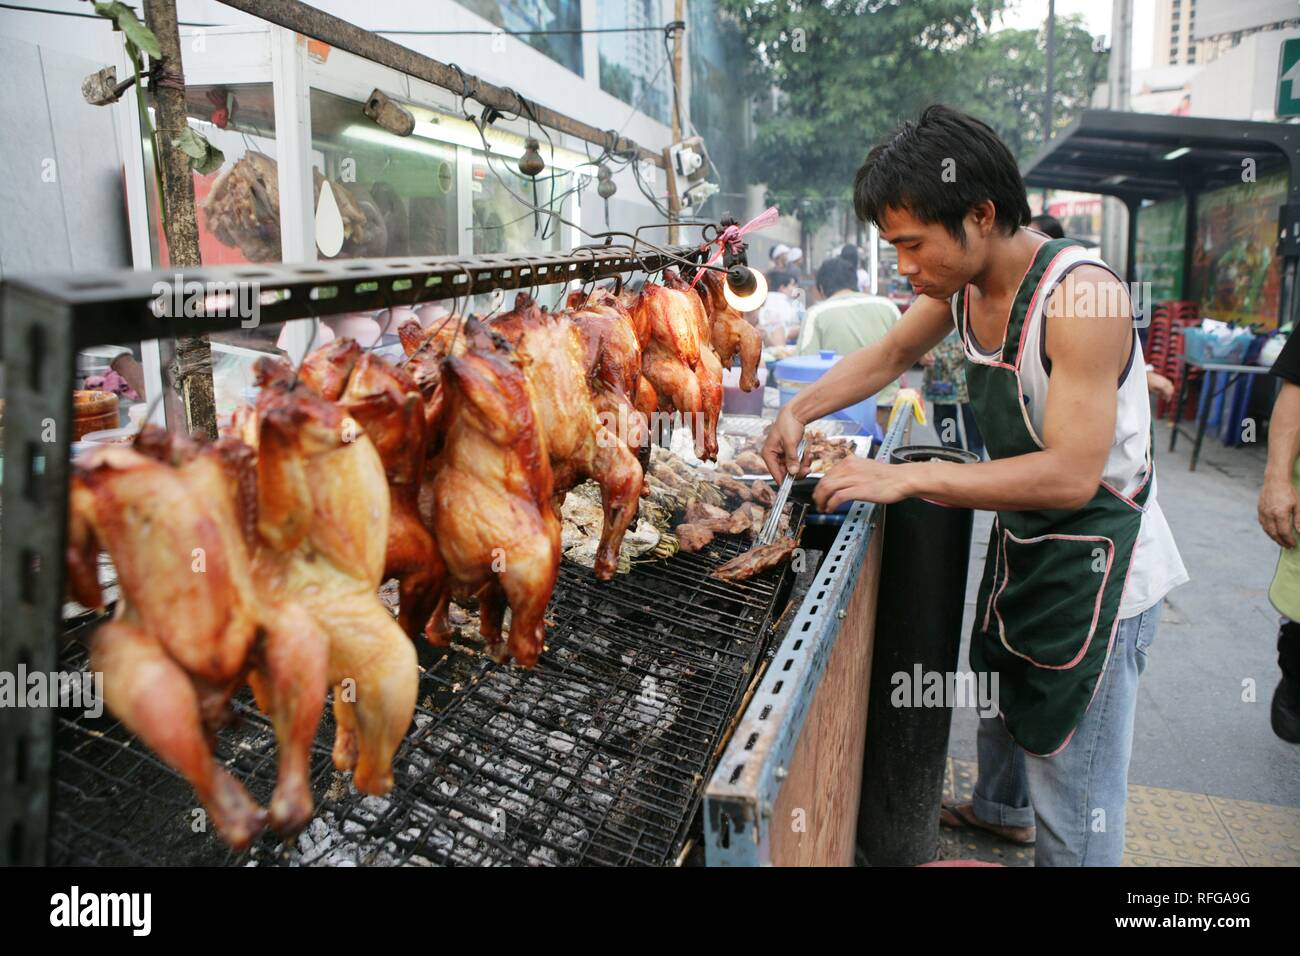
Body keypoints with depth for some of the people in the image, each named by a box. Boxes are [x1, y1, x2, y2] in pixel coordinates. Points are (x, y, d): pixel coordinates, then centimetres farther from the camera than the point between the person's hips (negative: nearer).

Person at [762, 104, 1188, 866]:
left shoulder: (1079, 295, -30)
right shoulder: (962, 284, -5)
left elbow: (1070, 476, -33)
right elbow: (888, 355, 11)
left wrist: (908, 477, -34)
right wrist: (800, 411, -4)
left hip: (1095, 568, -9)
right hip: (1020, 546, 9)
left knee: (1073, 808, 1)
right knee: (999, 686, 32)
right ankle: (1001, 809, 59)